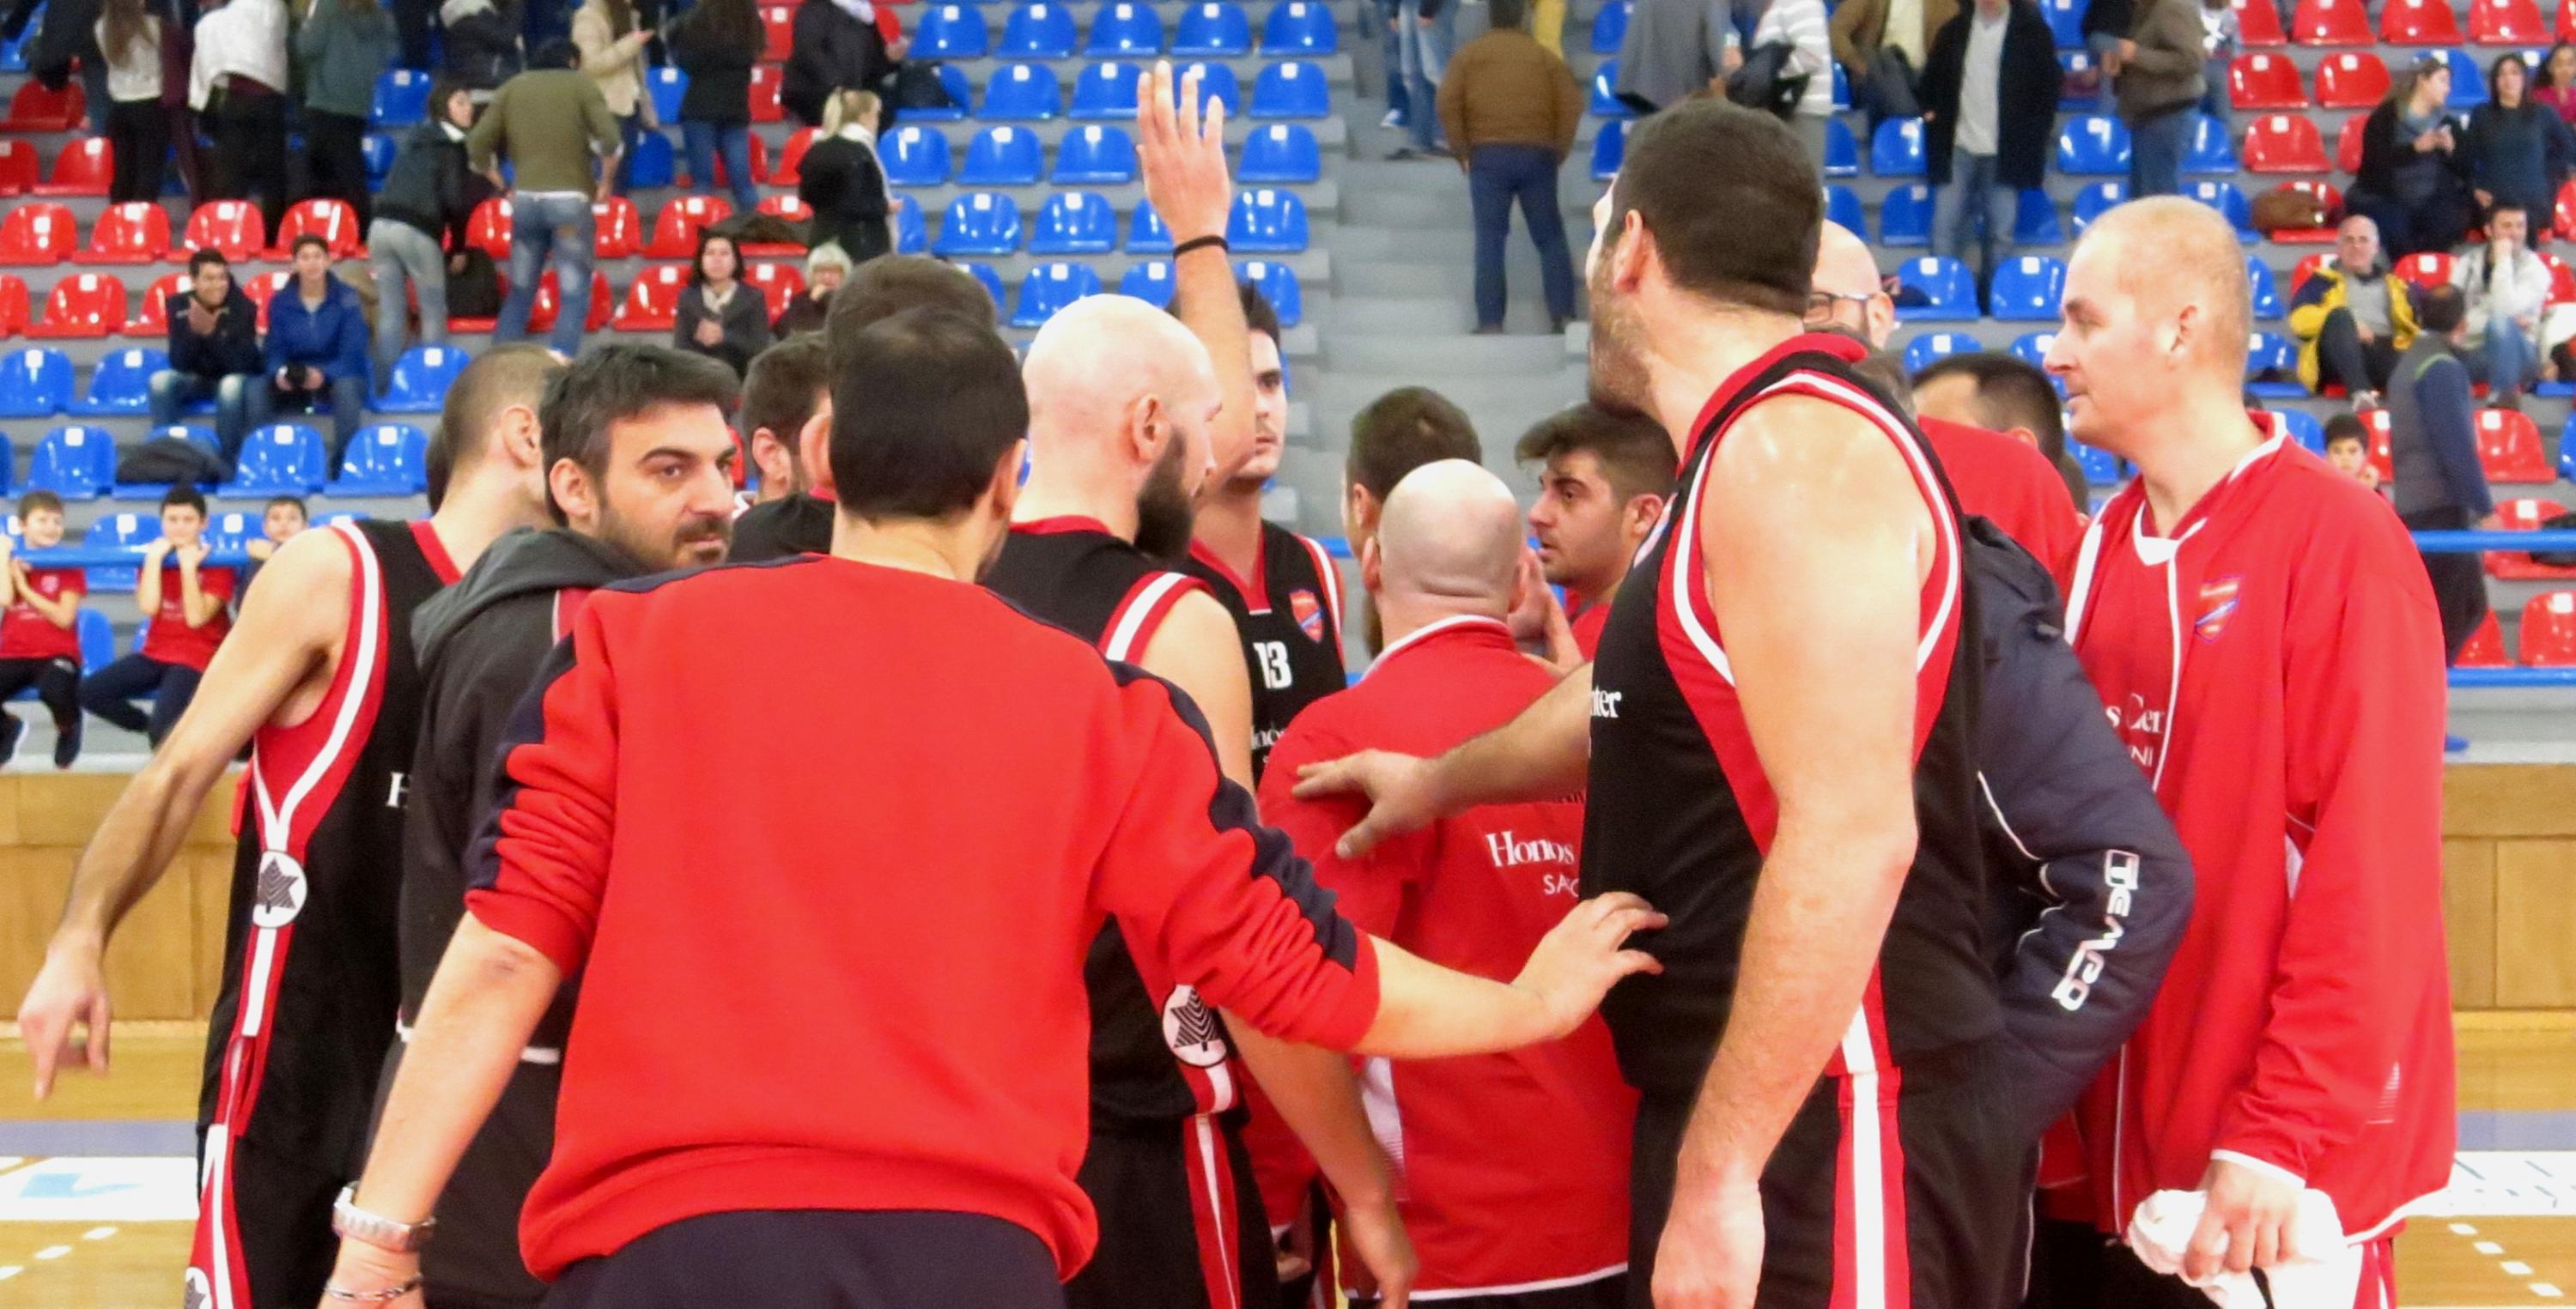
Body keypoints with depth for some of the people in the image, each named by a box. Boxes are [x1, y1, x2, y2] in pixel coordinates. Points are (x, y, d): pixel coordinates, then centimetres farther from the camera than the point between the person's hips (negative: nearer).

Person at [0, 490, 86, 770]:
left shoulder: (69, 564, 1)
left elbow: (64, 618, -10)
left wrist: (25, 586, -9)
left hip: (56, 655, -3)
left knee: (54, 692, -38)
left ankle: (68, 729, 2)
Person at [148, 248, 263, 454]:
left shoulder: (243, 306, -19)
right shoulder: (179, 304, -12)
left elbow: (241, 365, -26)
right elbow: (178, 364, -16)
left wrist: (212, 333, -40)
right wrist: (193, 331, -35)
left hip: (238, 378, -3)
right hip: (197, 379, 3)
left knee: (232, 385, -37)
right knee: (161, 380, -26)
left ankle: (225, 458, -27)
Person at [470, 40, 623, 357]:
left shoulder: (513, 87, 13)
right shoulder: (580, 85, 5)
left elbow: (476, 144, 5)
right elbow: (609, 139, -10)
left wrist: (501, 184, 15)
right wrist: (606, 182, 3)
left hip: (525, 199, 4)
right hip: (569, 199, -4)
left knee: (520, 293, 15)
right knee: (574, 296, -1)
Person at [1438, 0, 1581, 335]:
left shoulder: (1469, 55, 8)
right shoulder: (1545, 56, 11)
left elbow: (1448, 105, -1)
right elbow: (1572, 106, 2)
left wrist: (1463, 151, 5)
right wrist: (1558, 153, 8)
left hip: (1488, 156, -1)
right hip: (1536, 155, 1)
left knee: (1490, 240, -2)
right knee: (1550, 238, 7)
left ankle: (1490, 322, -8)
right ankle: (1563, 315, -2)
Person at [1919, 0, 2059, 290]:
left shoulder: (2033, 31, 1)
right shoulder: (1954, 30, 10)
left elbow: (2048, 90, 2)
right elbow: (1932, 80, 21)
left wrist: (2033, 143, -3)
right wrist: (1931, 114, 7)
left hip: (2005, 153, -2)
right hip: (1957, 149, 2)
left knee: (1999, 234, 1)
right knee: (1945, 230, -3)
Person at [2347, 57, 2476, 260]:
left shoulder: (2446, 123, 16)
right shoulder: (2386, 116, 1)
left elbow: (2463, 171, 11)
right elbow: (2375, 161, -15)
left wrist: (2451, 149, -10)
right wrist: (2415, 148, -25)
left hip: (2430, 203, 4)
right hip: (2386, 200, -4)